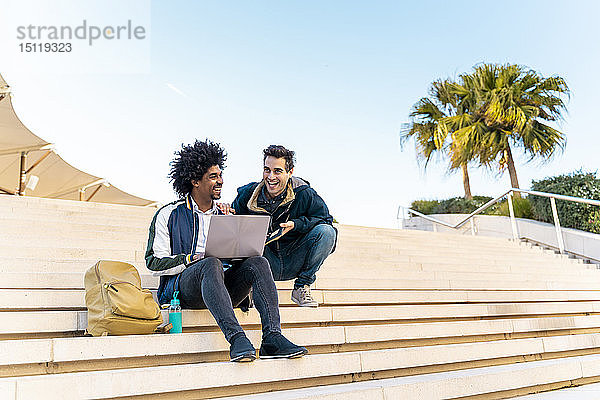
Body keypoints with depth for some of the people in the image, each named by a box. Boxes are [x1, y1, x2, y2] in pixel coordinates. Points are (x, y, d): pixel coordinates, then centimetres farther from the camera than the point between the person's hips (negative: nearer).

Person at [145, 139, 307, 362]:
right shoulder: (169, 214, 9)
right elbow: (154, 263, 2)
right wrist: (191, 259, -14)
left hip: (224, 288, 4)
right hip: (184, 288, -4)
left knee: (258, 263, -25)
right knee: (211, 265, -37)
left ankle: (272, 338, -38)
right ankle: (236, 338, -50)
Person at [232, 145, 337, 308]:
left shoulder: (304, 194, -9)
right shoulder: (248, 194, -5)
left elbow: (325, 219, -4)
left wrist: (295, 224, -18)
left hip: (294, 265, 1)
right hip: (265, 264, 0)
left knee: (326, 232, -22)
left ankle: (301, 288, -8)